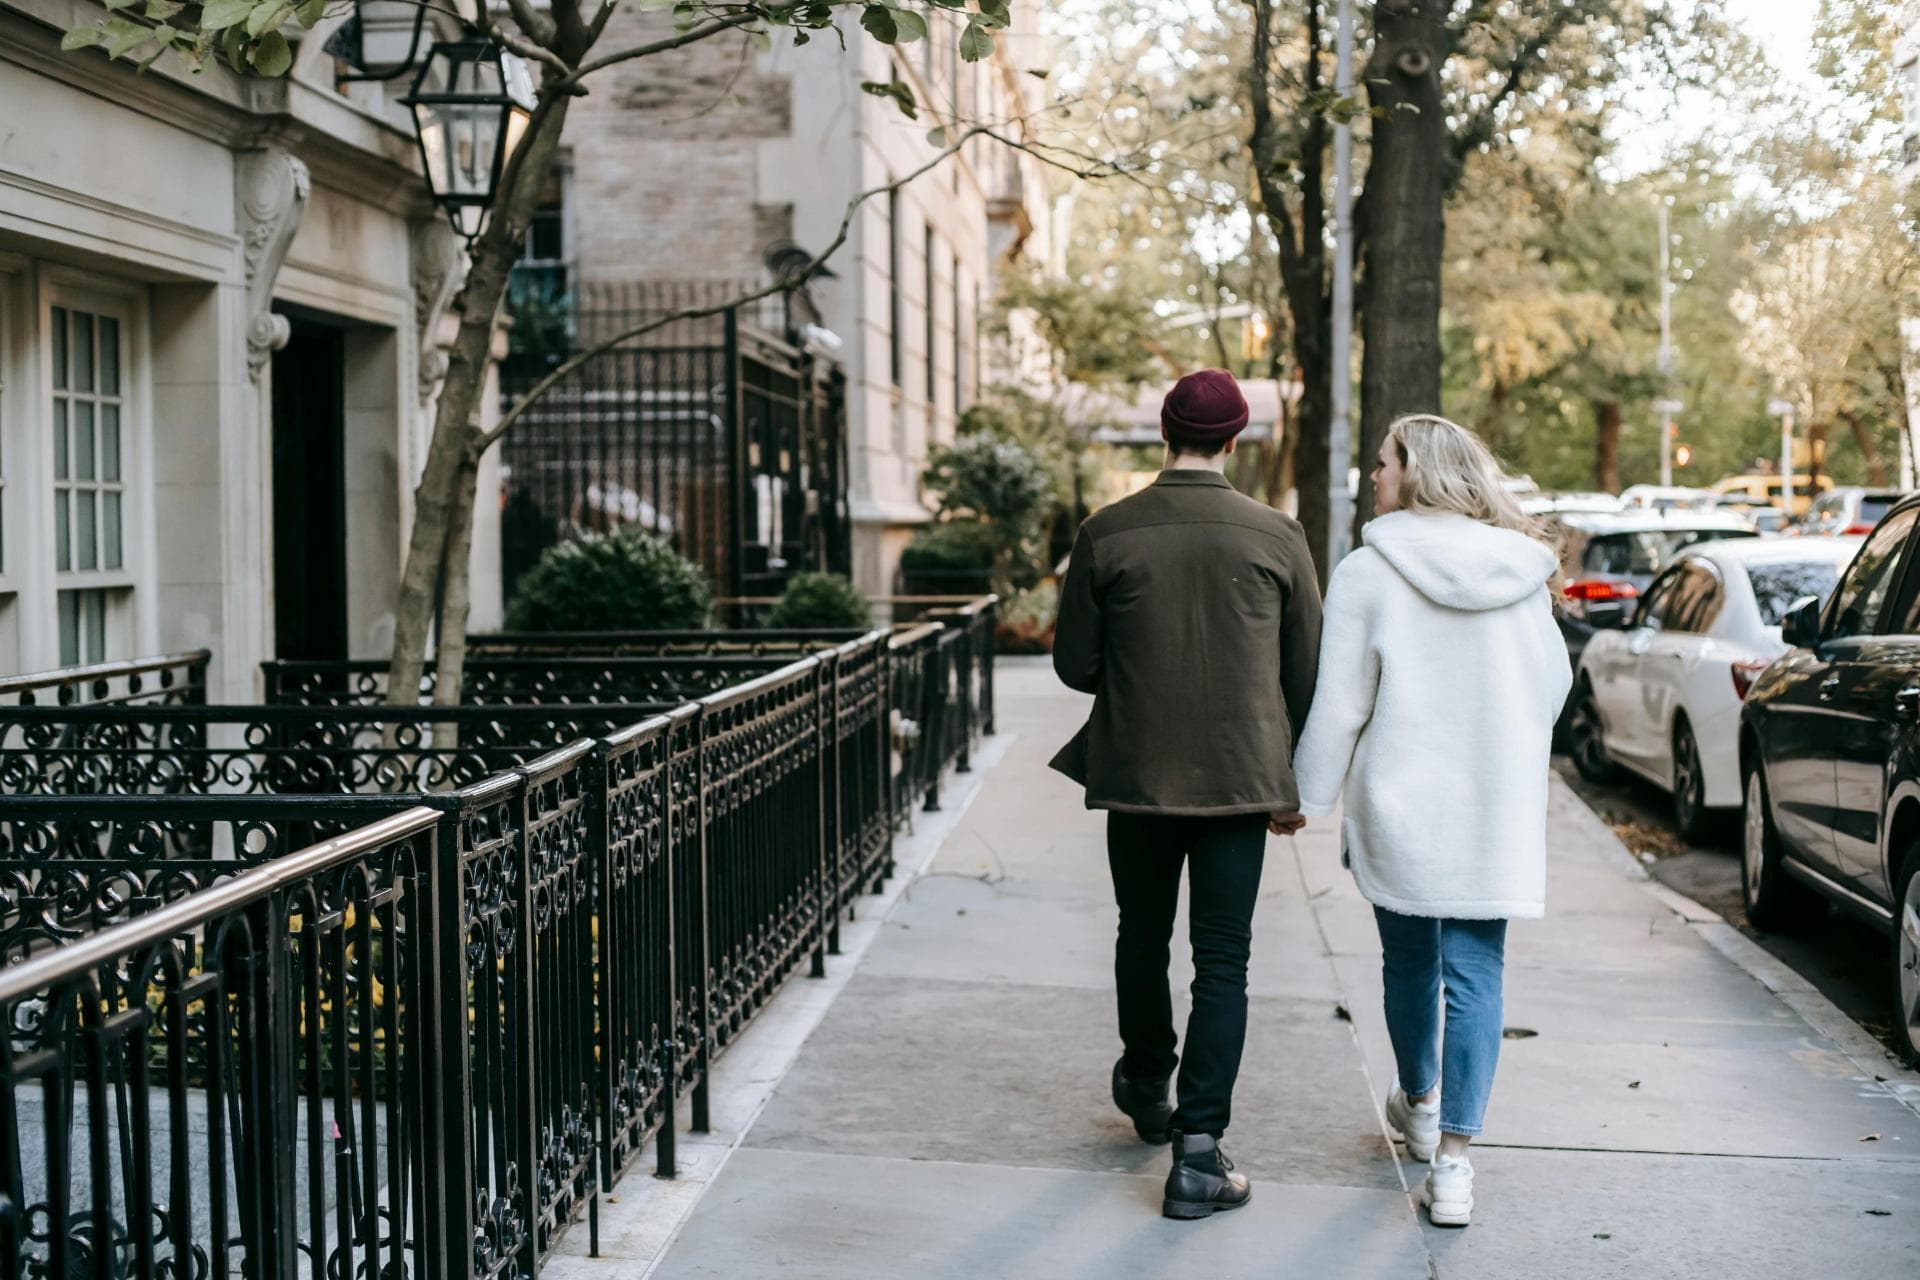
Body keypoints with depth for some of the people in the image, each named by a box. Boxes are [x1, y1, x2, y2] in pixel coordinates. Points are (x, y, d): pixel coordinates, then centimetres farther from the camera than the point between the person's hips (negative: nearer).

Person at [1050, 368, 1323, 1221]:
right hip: (1240, 778, -1)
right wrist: (1292, 784, 12)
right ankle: (1199, 1152, -3)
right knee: (1222, 960, 3)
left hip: (1136, 775, 1)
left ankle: (1147, 1090, 42)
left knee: (1143, 939, 21)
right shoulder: (1275, 537, -5)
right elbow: (1306, 672, 1)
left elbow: (1074, 663, -1)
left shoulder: (1107, 535, -7)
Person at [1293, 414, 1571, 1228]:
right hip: (1496, 812, 2)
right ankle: (1451, 1161, -4)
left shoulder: (1369, 573, -10)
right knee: (1475, 973, 2)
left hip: (1400, 806, -2)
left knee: (1409, 961, 17)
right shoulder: (1521, 572, 2)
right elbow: (1554, 683, 12)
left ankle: (1420, 1107, 38)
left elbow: (1338, 706, -8)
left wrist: (1308, 795, 3)